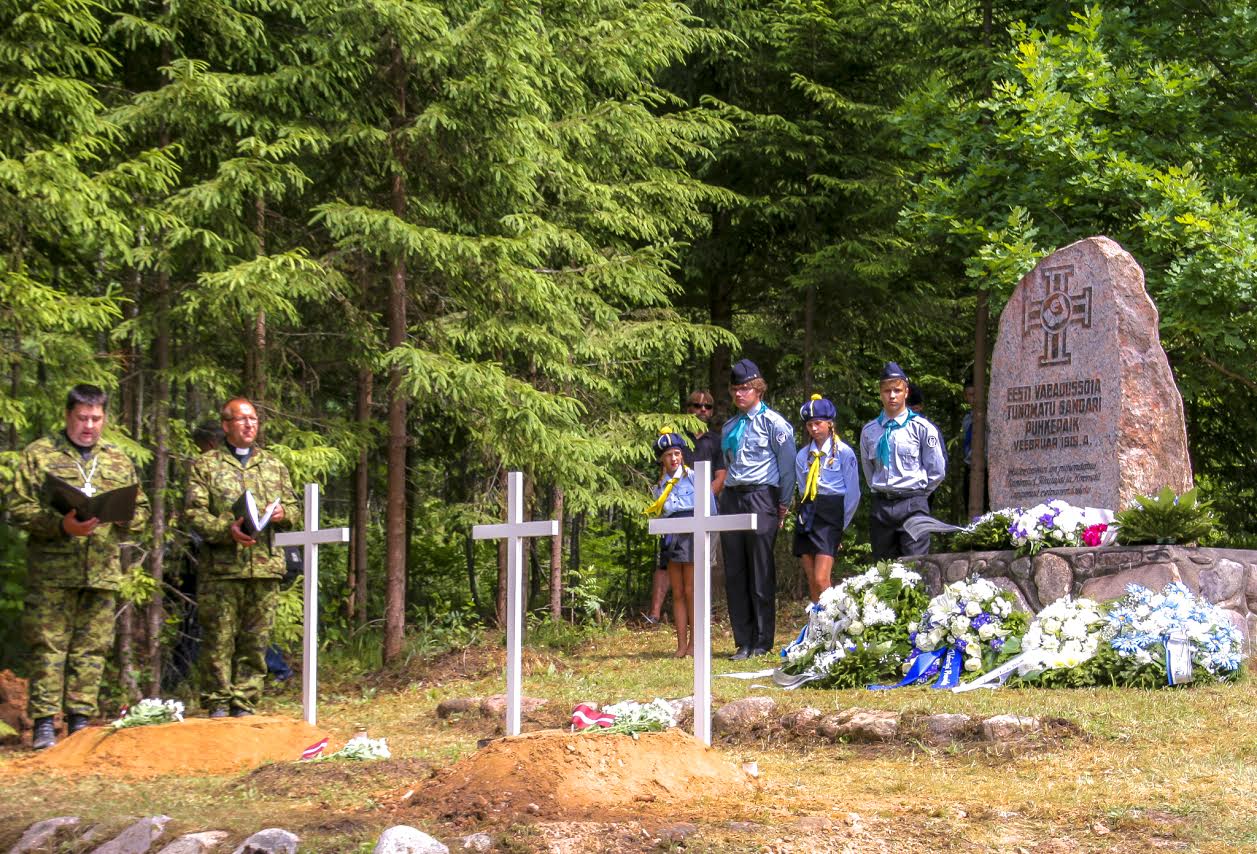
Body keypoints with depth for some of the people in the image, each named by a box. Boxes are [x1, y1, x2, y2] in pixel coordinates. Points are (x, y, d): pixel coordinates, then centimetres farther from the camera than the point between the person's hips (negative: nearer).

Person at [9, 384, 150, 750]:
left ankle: (80, 720, 11)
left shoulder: (119, 461, 17)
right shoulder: (39, 454, 5)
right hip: (52, 572, -3)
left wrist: (123, 516, -5)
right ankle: (44, 723, -2)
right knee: (48, 646, -4)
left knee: (92, 650, 4)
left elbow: (142, 511, 19)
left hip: (102, 572, 3)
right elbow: (19, 508, -1)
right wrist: (61, 525, -15)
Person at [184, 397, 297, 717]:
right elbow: (194, 512, -2)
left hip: (266, 567, 3)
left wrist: (283, 513, -4)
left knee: (255, 640, 3)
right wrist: (227, 530, -17)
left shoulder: (274, 465, 20)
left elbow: (294, 506, 21)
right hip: (221, 567, -3)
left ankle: (244, 703, 9)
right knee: (219, 639, -3)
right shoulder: (205, 465, 7)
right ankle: (218, 703, 3)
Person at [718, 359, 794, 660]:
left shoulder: (772, 423, -2)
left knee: (761, 573, -5)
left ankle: (762, 643, -1)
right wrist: (725, 497, 16)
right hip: (731, 498, 7)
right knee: (734, 573, 3)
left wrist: (783, 505, -7)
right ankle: (743, 642, 8)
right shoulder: (729, 427, 18)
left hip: (761, 497, -7)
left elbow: (787, 464, -4)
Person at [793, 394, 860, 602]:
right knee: (811, 580, 4)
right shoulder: (803, 455, 13)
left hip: (831, 514, -5)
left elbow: (853, 494, 0)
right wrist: (806, 513, 8)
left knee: (821, 579, -16)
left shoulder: (844, 453, -1)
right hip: (807, 514, 5)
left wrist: (841, 525, 1)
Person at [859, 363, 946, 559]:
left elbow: (937, 470, 4)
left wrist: (918, 494, 6)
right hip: (880, 505, 4)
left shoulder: (921, 427, -2)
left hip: (912, 506, -4)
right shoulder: (869, 431, 8)